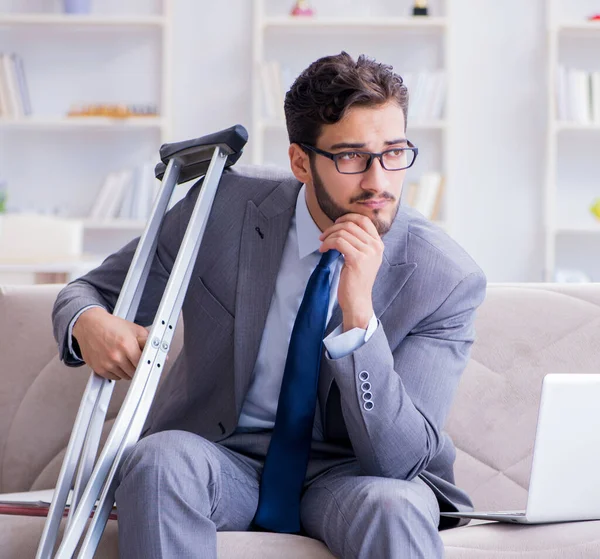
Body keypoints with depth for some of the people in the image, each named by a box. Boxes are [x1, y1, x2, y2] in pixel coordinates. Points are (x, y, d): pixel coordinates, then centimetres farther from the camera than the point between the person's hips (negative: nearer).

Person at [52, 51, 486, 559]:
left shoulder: (448, 278, -13)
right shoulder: (226, 204, -8)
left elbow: (400, 460, -19)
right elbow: (92, 291, 4)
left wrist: (359, 312, -32)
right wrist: (90, 324, -23)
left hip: (344, 476, -2)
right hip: (223, 457, 2)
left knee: (396, 506, -36)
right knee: (160, 459, -32)